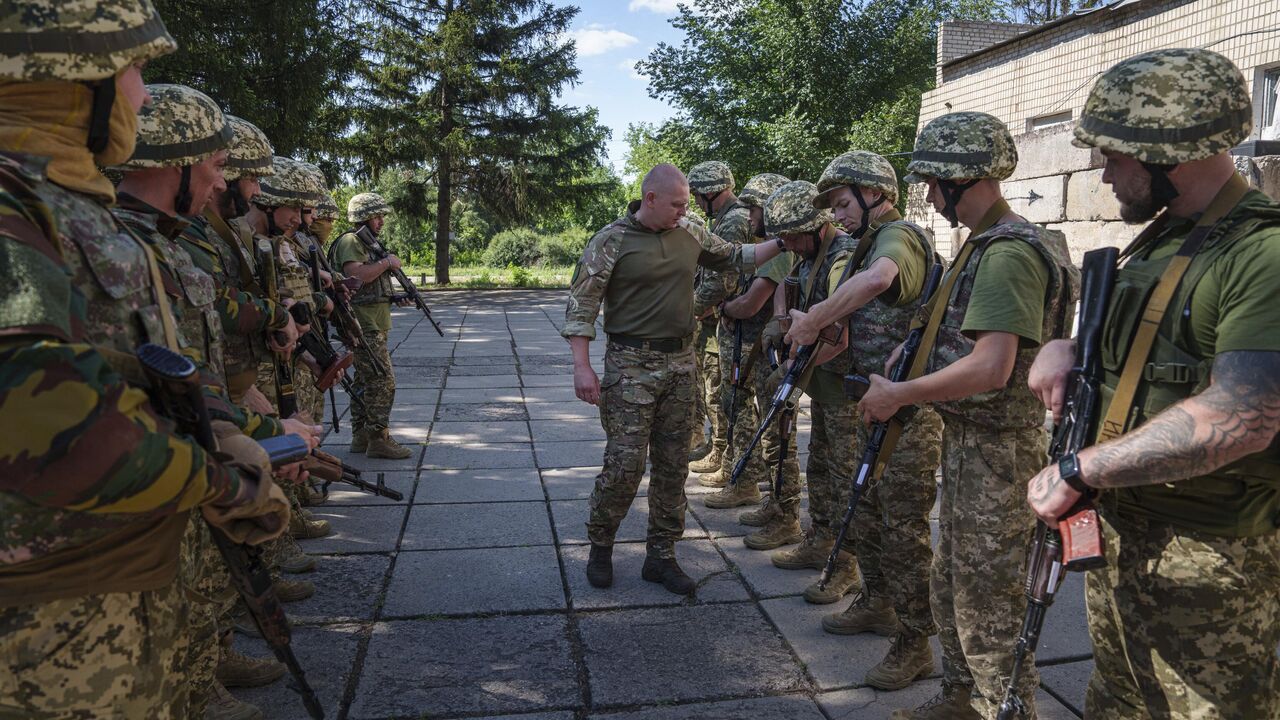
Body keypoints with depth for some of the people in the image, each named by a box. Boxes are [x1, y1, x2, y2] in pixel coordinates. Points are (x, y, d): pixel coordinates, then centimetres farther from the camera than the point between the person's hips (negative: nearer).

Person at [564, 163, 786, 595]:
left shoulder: (690, 232, 8)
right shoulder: (612, 241, -7)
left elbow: (734, 257, 22)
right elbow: (581, 304, -8)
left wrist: (779, 244, 11)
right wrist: (582, 365, -16)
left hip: (681, 360, 5)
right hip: (632, 364, -5)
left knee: (673, 463, 8)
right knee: (625, 462, -7)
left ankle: (661, 556, 20)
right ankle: (600, 546, 17)